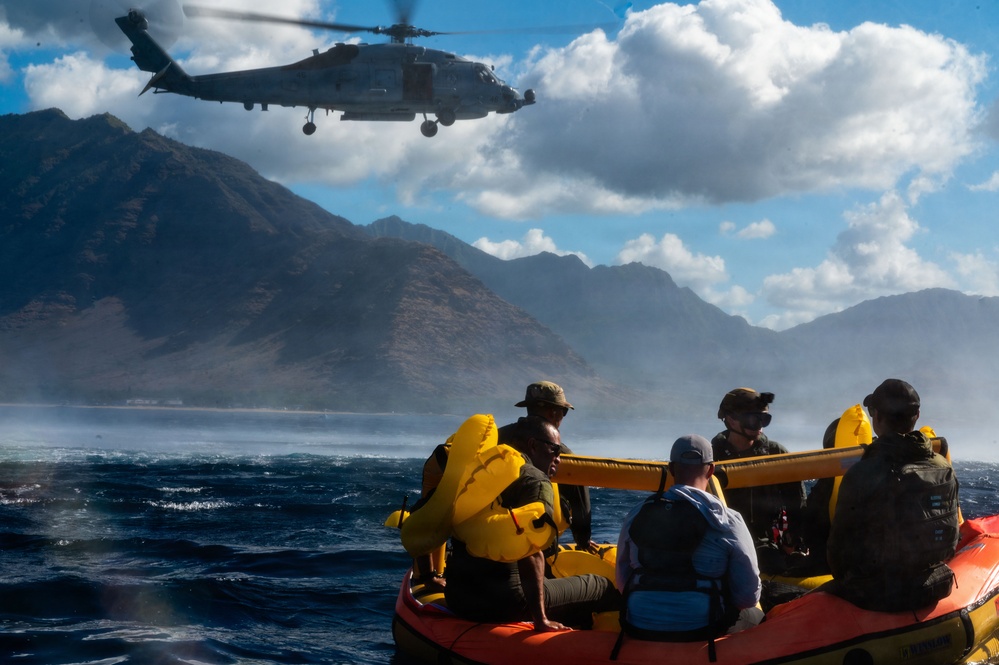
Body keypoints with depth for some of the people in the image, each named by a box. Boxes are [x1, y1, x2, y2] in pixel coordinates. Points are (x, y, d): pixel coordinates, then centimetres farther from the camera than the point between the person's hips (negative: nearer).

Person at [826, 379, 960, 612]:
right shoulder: (944, 470, -2)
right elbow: (951, 541, 8)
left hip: (872, 597, -6)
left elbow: (839, 548, -10)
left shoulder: (861, 476, -19)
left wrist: (842, 580, 10)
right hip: (932, 592, 6)